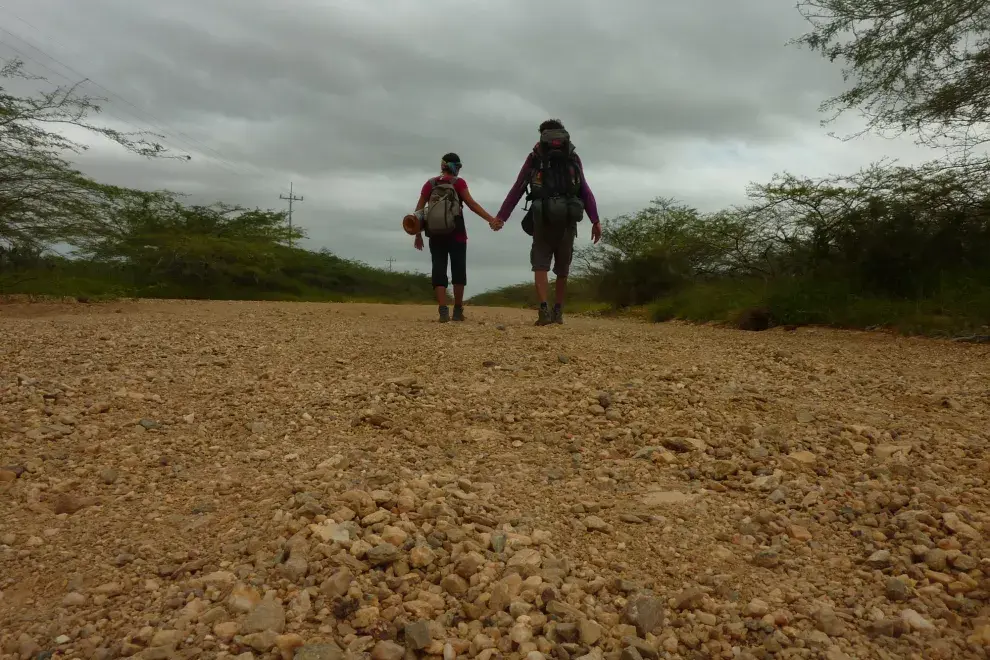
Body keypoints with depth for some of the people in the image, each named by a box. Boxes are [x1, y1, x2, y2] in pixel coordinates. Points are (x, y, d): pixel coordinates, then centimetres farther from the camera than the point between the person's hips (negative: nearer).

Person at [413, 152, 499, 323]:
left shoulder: (430, 184, 9)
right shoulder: (458, 183, -1)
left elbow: (419, 209, 6)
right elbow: (471, 204, -11)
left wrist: (418, 234, 11)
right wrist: (490, 219, -14)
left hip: (435, 235, 3)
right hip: (456, 235, -3)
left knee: (439, 271, 1)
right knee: (458, 271, 8)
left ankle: (443, 311, -11)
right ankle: (458, 310, 10)